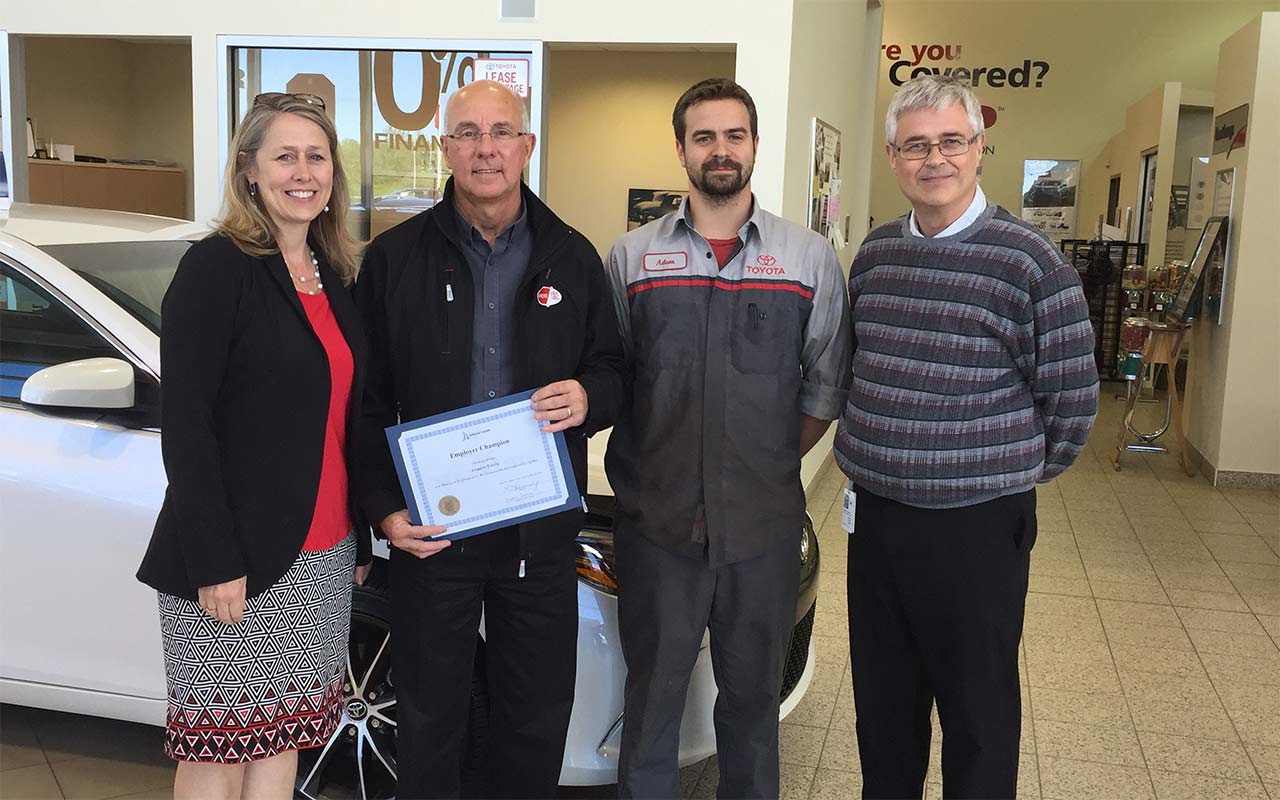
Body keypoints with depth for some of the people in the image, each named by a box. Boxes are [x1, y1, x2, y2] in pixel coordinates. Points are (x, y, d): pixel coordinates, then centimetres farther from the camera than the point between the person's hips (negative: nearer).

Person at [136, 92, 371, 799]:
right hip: (235, 561, -6)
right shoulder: (217, 267, -10)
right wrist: (214, 563, -18)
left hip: (323, 556, 6)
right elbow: (184, 426, -14)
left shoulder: (335, 276, 11)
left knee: (281, 740, 15)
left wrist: (360, 538, 13)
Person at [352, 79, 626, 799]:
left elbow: (613, 369, 11)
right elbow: (366, 400, 2)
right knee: (430, 718, 13)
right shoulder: (395, 258, 1)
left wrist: (589, 398, -13)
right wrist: (385, 508, -8)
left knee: (538, 718, 14)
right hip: (431, 530, -1)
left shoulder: (572, 258, 5)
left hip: (541, 531, 2)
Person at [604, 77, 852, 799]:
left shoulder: (811, 259, 3)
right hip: (656, 523, 0)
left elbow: (825, 389, 6)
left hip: (764, 526, 0)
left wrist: (768, 464, 1)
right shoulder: (631, 258, 3)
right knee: (652, 696, 12)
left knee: (753, 698, 15)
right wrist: (659, 469, 1)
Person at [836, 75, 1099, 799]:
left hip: (977, 526, -5)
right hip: (874, 515, 5)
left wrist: (1015, 474, 4)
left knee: (978, 714, 9)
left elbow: (1073, 400, -5)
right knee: (882, 705, 18)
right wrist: (873, 457, 13)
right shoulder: (875, 254, 6)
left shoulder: (1031, 262, -11)